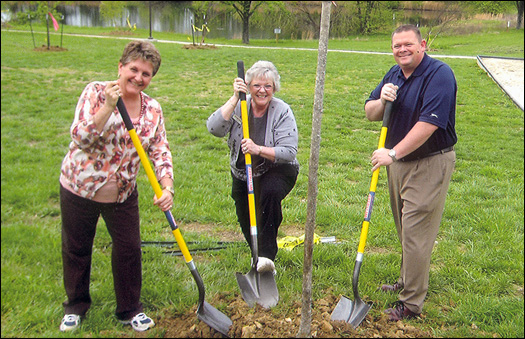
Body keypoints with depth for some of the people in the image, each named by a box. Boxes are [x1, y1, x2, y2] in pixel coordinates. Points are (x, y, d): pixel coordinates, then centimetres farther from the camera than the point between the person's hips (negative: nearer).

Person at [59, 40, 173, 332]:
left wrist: (167, 188, -20)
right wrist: (108, 106, -32)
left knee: (129, 249, 6)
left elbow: (161, 152, -5)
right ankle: (76, 306, 37)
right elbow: (80, 138, -22)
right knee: (77, 250, 13)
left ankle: (130, 310, 28)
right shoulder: (96, 92, -13)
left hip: (123, 194, 2)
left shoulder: (153, 109, -3)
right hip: (79, 188, -2)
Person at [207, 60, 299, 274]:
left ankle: (266, 255, -28)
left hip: (277, 171, -3)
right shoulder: (240, 106, -7)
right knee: (246, 223, 7)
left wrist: (259, 150, -34)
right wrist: (234, 98, -27)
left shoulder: (282, 111, -14)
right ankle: (257, 252, 40)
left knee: (270, 192, -35)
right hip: (242, 174, 4)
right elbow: (214, 128, -24)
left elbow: (289, 152, -20)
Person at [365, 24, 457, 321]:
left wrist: (393, 154, -26)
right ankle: (407, 281, 37)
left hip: (430, 165, -8)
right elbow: (370, 114, 9)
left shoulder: (440, 74, -17)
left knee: (416, 232, -4)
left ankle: (412, 302, 6)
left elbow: (429, 123, -26)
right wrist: (382, 100, -14)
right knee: (405, 229, 19)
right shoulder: (394, 74, 8)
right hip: (399, 162, 8)